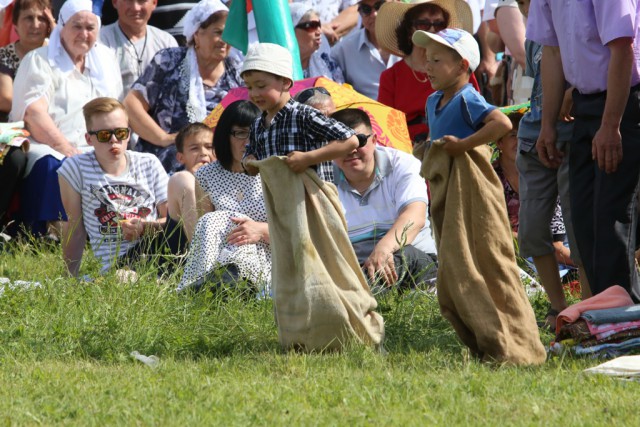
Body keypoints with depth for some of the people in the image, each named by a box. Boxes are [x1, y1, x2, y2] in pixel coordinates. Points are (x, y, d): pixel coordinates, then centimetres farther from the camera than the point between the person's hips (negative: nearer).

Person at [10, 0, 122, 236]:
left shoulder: (105, 60, 21)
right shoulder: (39, 61, 4)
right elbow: (34, 115, -10)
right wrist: (68, 150, -20)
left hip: (92, 150, 4)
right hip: (48, 148, -4)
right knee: (52, 167, -37)